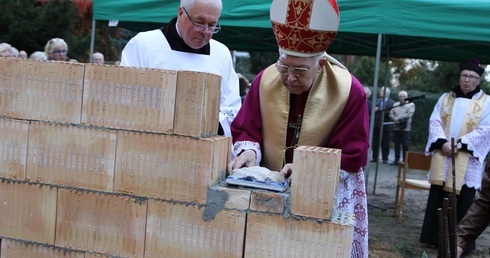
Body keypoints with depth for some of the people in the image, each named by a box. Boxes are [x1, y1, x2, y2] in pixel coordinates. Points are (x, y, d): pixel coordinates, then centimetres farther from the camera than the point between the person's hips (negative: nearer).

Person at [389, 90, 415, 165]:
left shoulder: (411, 104, 2)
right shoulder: (395, 104, 15)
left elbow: (409, 114, -12)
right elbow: (391, 113, 7)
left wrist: (398, 118, -14)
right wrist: (395, 119, -13)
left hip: (405, 128, -4)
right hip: (396, 128, 4)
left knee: (405, 145, -4)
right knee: (396, 145, 7)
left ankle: (405, 161, 2)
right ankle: (396, 160, 15)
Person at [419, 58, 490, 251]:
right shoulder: (445, 98, 12)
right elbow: (434, 121, 4)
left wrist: (459, 144, -16)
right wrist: (442, 142, -13)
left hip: (467, 160, -3)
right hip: (443, 157, 3)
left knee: (463, 201, -1)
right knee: (438, 198, 5)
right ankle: (436, 237, 15)